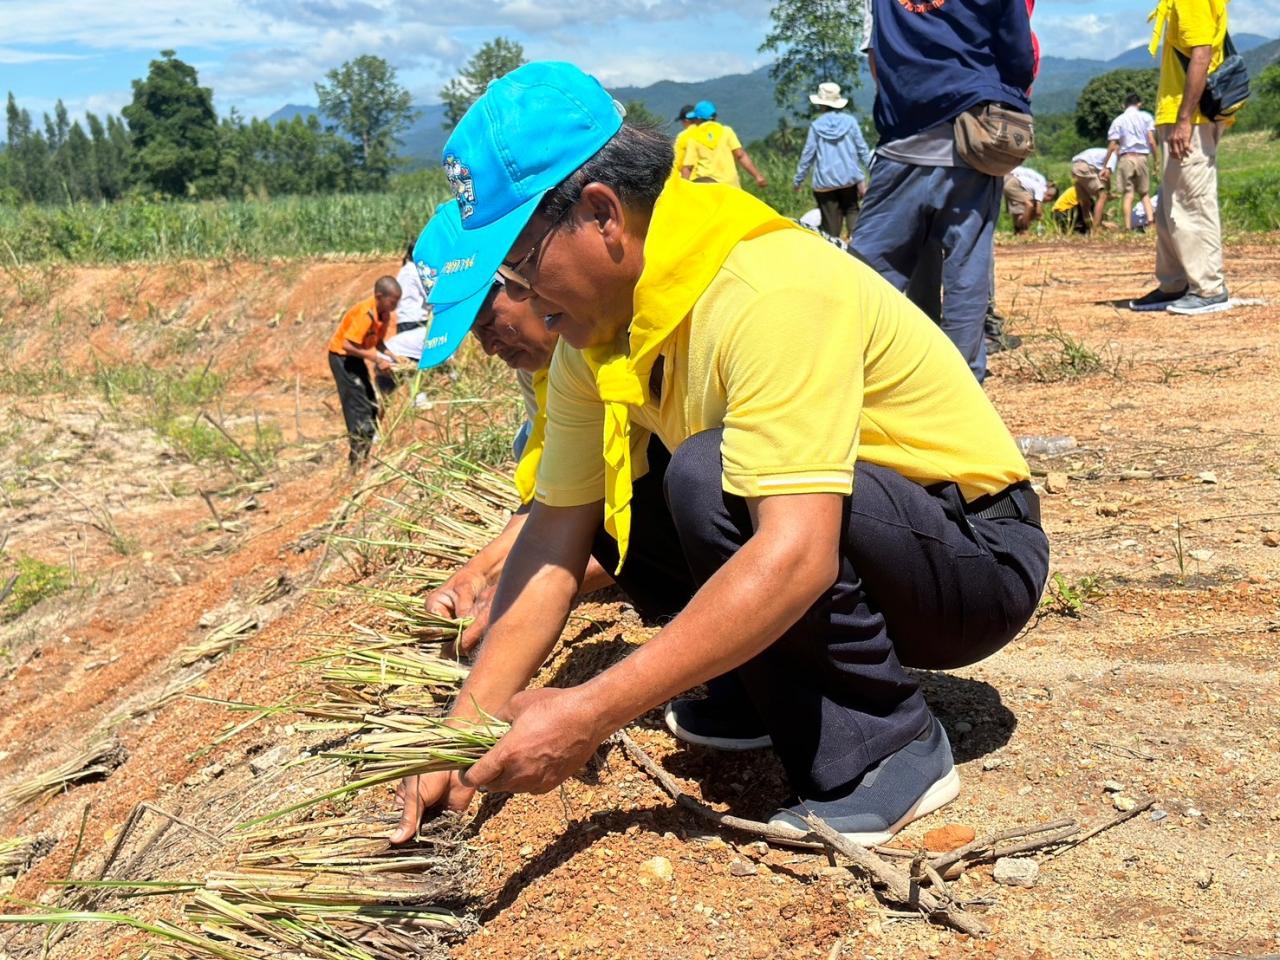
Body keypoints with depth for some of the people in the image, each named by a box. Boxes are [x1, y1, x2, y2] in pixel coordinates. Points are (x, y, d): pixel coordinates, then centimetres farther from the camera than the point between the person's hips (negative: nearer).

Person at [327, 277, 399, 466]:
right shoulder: (365, 314, -28)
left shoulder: (385, 313, -2)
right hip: (342, 356, -9)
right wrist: (377, 359, -29)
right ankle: (358, 460, -7)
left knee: (371, 405, 11)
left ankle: (364, 457, 19)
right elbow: (348, 345, -32)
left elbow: (378, 342, 7)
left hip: (355, 356, 9)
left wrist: (391, 356, -12)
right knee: (359, 407, -11)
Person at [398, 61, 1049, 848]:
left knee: (711, 477, -31)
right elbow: (557, 536, -4)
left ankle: (887, 749, -14)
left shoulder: (771, 295, -30)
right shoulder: (596, 331, -5)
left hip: (981, 556, -7)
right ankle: (776, 689, 9)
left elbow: (795, 560, -39)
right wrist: (468, 726, -12)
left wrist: (592, 715, -38)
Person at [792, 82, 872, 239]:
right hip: (849, 177, 1)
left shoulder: (816, 126, -4)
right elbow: (862, 149, 3)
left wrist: (798, 180, 8)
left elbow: (808, 155, -1)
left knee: (831, 221, 6)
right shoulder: (850, 121, -1)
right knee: (851, 210, 17)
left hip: (825, 181, -1)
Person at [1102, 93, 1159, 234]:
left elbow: (1112, 146, 2)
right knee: (1145, 192, 11)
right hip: (1142, 157, 1)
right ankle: (1150, 220, -9)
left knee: (1128, 194, -1)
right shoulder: (1146, 117, 7)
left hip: (1126, 158, 0)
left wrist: (1107, 166, 6)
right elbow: (1151, 141, -2)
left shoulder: (1118, 120, 7)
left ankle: (1127, 228, -7)